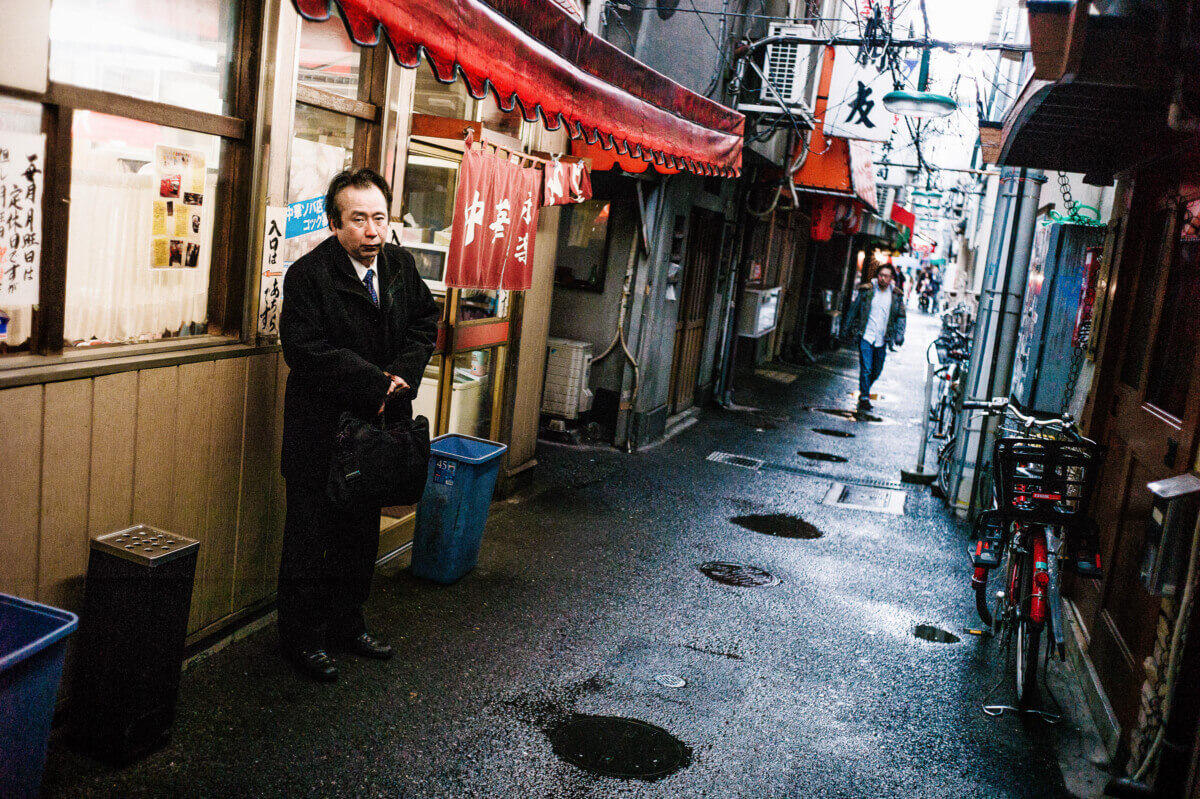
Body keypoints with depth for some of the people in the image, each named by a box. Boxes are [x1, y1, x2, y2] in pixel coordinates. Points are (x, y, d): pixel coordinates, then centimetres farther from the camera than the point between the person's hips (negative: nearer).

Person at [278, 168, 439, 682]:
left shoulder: (401, 266, 3)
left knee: (361, 535, 18)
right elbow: (306, 350, -23)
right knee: (310, 538, 6)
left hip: (376, 427, 6)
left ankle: (347, 624, 35)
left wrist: (402, 374, -8)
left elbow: (425, 322, 10)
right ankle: (302, 637, 23)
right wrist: (378, 383, -22)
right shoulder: (308, 275, -17)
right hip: (321, 432, -6)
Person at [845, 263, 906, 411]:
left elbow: (901, 317, 10)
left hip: (882, 339, 3)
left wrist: (899, 336, 0)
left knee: (877, 370, 12)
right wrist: (851, 329, 6)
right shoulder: (867, 290, -1)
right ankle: (864, 398, -4)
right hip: (866, 336, -3)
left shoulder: (896, 295, 3)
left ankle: (865, 391, 36)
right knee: (866, 368, -11)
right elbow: (854, 310, 7)